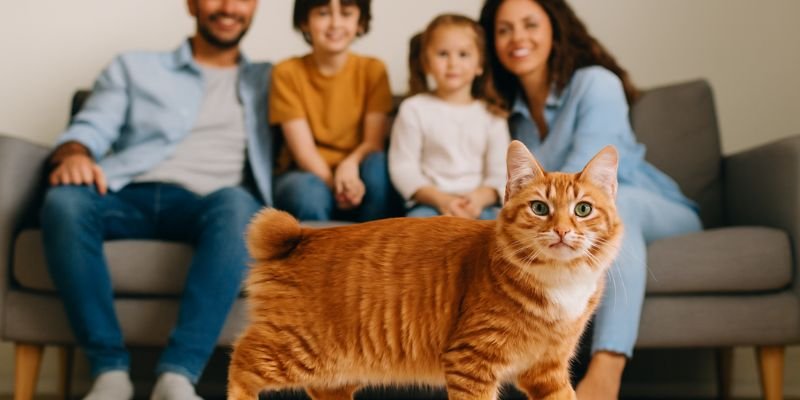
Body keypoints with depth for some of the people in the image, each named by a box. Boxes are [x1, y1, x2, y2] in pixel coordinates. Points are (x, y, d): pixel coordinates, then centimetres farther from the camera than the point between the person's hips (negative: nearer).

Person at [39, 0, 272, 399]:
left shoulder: (269, 81, 28)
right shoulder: (134, 67, 25)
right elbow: (91, 129, 11)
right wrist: (74, 155, -12)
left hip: (206, 205, 0)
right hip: (129, 197, 1)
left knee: (236, 203, -37)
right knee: (63, 199, -33)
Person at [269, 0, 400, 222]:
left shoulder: (373, 70, 0)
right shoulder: (287, 72, -5)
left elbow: (374, 141, -8)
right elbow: (303, 149, -12)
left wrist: (350, 164, -31)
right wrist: (334, 182, -30)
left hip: (354, 173, 2)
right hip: (308, 174, -2)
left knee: (377, 164, -31)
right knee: (308, 192, -35)